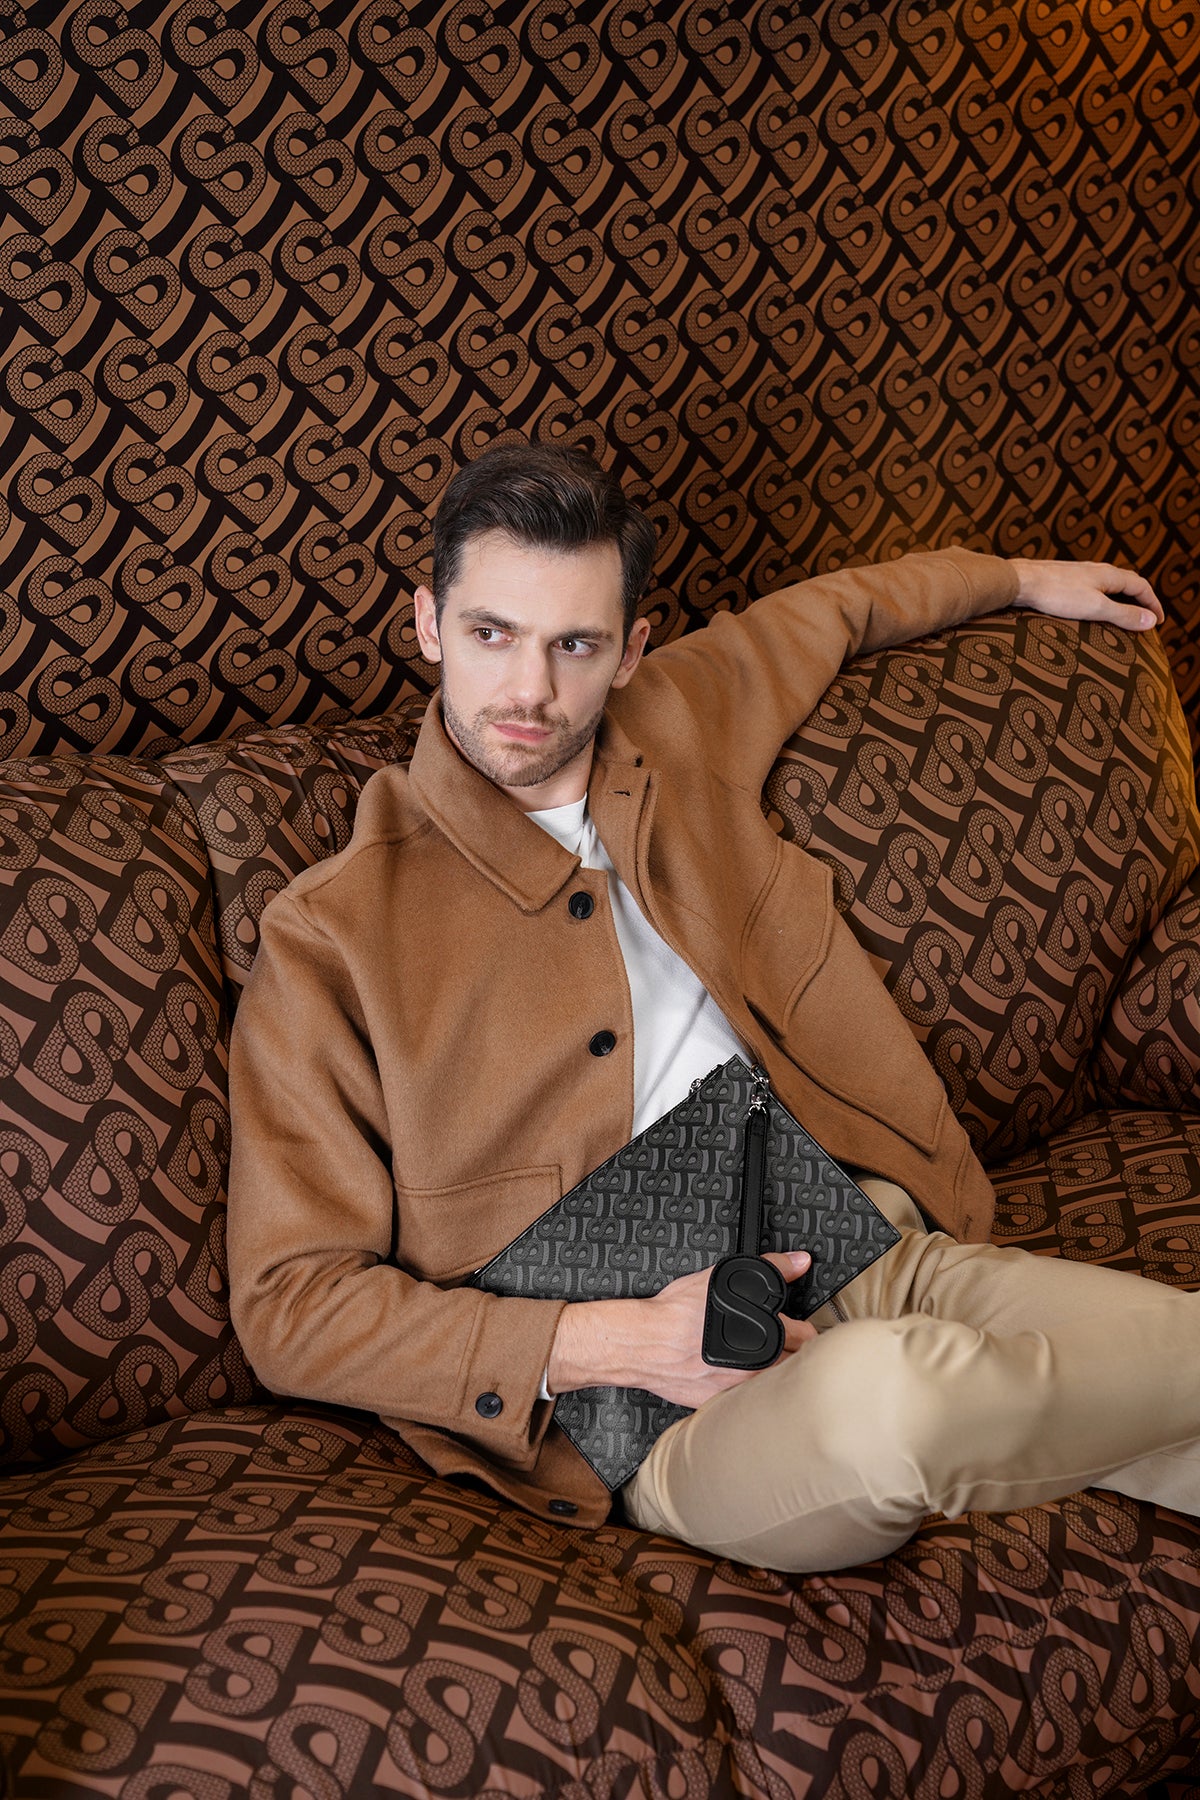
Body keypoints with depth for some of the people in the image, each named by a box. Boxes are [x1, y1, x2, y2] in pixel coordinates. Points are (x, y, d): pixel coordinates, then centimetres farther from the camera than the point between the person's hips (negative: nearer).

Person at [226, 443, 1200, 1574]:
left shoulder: (679, 728, 11)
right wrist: (616, 1342, -14)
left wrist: (1026, 579, 47)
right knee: (885, 1395, -37)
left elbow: (828, 613, 34)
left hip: (872, 1257, 5)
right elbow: (290, 1307, -6)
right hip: (657, 1425, -4)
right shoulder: (328, 938, -5)